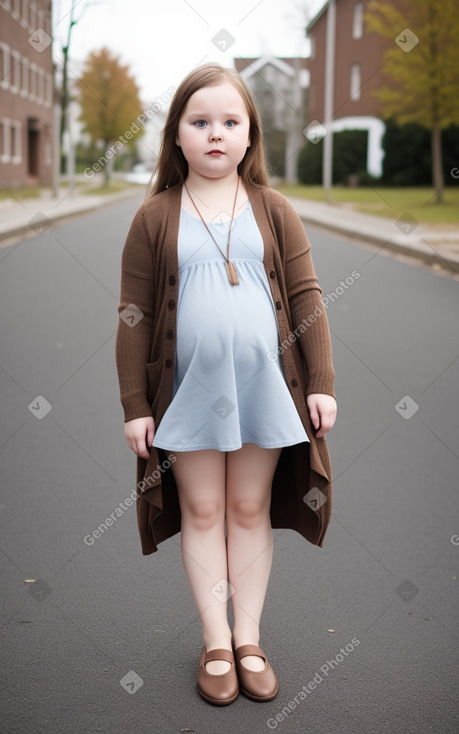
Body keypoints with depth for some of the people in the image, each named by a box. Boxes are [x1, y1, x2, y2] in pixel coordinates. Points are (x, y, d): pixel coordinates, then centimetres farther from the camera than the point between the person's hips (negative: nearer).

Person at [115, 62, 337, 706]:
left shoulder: (274, 210, 3)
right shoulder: (155, 217, -1)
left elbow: (306, 295, 3)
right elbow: (134, 315, -1)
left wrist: (321, 382, -1)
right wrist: (134, 404, -3)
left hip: (264, 387, 1)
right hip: (188, 390, -1)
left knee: (251, 509, 11)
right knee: (202, 512, 8)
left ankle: (249, 639, 24)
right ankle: (216, 644, 21)